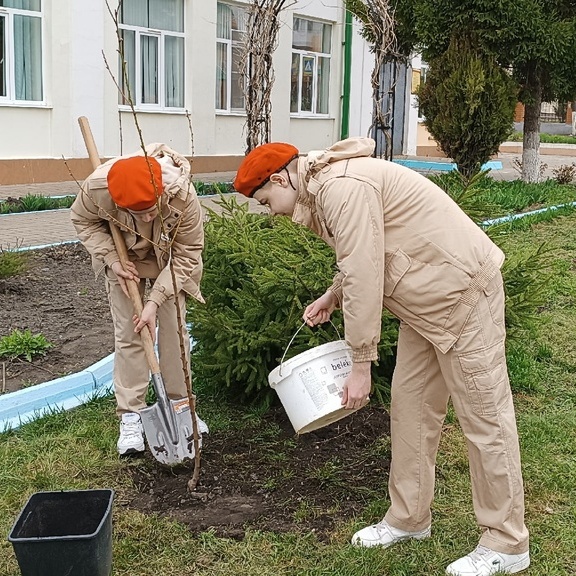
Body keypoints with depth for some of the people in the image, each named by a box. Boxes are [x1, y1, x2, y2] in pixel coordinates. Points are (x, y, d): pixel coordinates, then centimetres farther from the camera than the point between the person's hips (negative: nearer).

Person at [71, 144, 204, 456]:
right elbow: (83, 220, -11)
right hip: (124, 259, 1)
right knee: (128, 334, -2)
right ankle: (130, 415, 7)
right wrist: (112, 260, -22)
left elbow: (186, 255, -25)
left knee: (174, 330, 1)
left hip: (169, 260, 0)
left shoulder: (183, 196, -40)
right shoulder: (97, 188, -37)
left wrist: (155, 301, -28)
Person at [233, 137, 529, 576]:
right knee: (410, 407, 13)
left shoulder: (342, 187, -22)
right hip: (428, 298, 10)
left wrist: (361, 364, -19)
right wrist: (331, 296, 9)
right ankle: (409, 518, 27)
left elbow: (364, 279, -24)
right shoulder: (322, 188, 10)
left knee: (484, 416, -1)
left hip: (462, 291, -10)